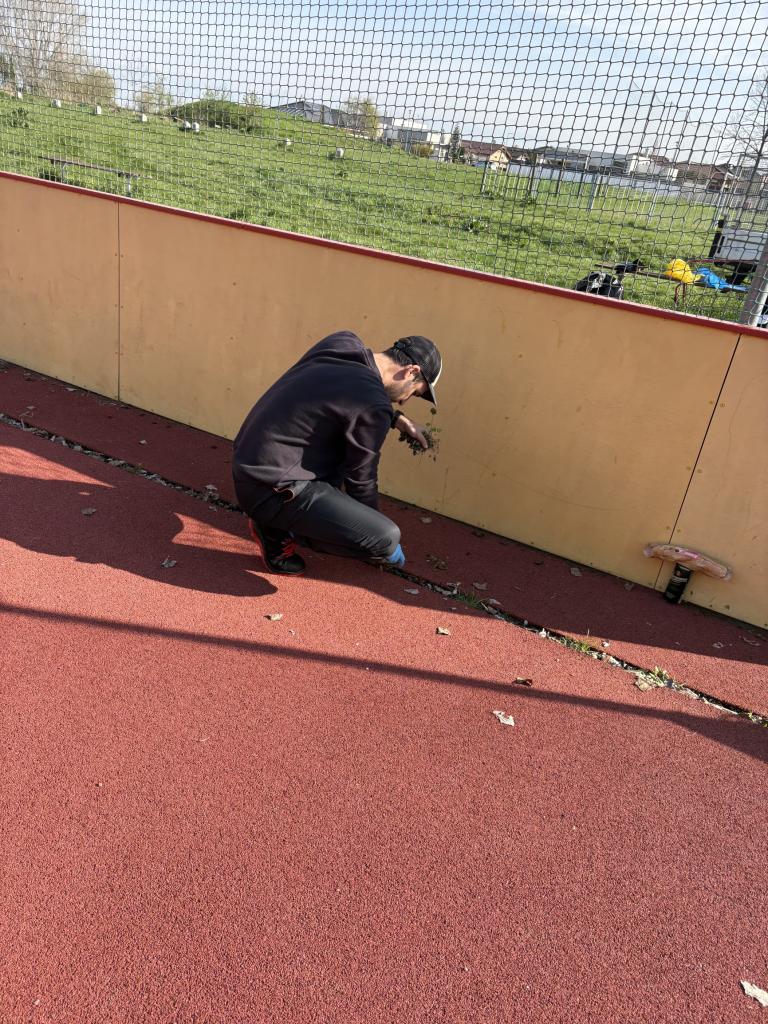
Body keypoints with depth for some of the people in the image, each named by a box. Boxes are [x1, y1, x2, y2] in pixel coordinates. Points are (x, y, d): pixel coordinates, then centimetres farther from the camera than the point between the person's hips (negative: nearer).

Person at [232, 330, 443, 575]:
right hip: (271, 490, -10)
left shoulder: (342, 341, 4)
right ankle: (277, 530, 2)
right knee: (387, 538, -15)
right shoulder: (373, 405, -18)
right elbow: (360, 478, -7)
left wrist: (396, 419, 16)